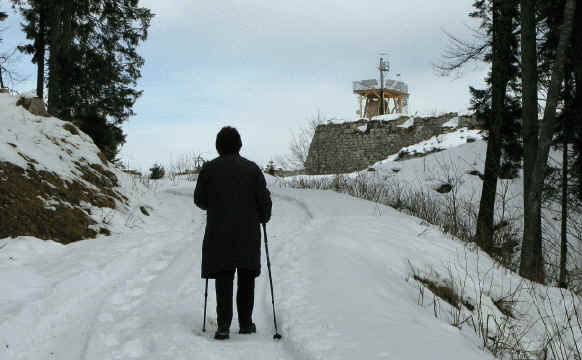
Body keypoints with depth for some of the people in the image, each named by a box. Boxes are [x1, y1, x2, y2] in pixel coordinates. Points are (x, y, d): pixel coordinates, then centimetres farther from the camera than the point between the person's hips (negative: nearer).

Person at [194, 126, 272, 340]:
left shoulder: (209, 168, -2)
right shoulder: (252, 168, -1)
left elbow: (199, 199, 1)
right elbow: (264, 199, -2)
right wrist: (264, 218, 17)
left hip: (219, 233, 0)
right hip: (248, 234, 1)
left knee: (223, 279, 1)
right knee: (246, 279, 12)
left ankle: (223, 326, -9)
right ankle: (245, 324, 16)